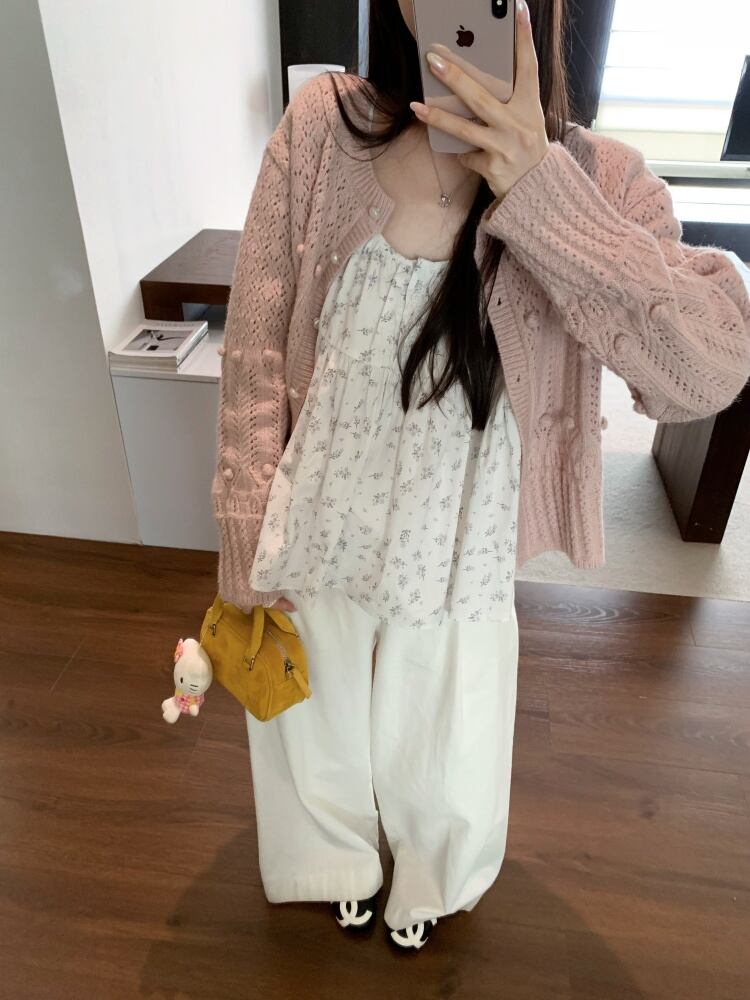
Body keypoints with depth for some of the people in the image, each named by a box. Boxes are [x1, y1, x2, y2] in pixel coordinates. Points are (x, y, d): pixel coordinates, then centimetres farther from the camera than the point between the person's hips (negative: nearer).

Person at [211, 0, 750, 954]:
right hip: (317, 543, 1)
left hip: (457, 569, 0)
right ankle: (341, 859, 67)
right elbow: (255, 351, -9)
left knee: (443, 786, 25)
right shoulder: (322, 129, -14)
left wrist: (540, 193, -35)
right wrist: (249, 544, -7)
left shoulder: (593, 181, -14)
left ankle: (426, 879, 66)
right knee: (316, 743, 28)